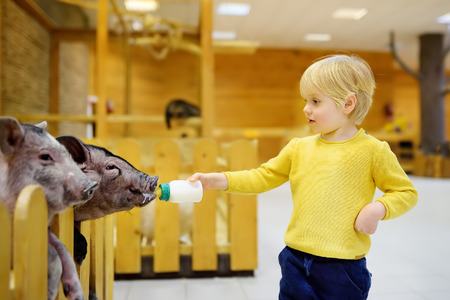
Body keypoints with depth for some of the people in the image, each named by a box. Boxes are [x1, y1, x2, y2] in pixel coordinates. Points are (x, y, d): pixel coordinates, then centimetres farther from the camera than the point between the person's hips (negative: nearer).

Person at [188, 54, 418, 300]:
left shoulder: (373, 151, -6)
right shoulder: (299, 148, 5)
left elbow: (406, 192, 2)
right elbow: (263, 177, 7)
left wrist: (378, 208, -17)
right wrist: (218, 180, -3)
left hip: (342, 269, -3)